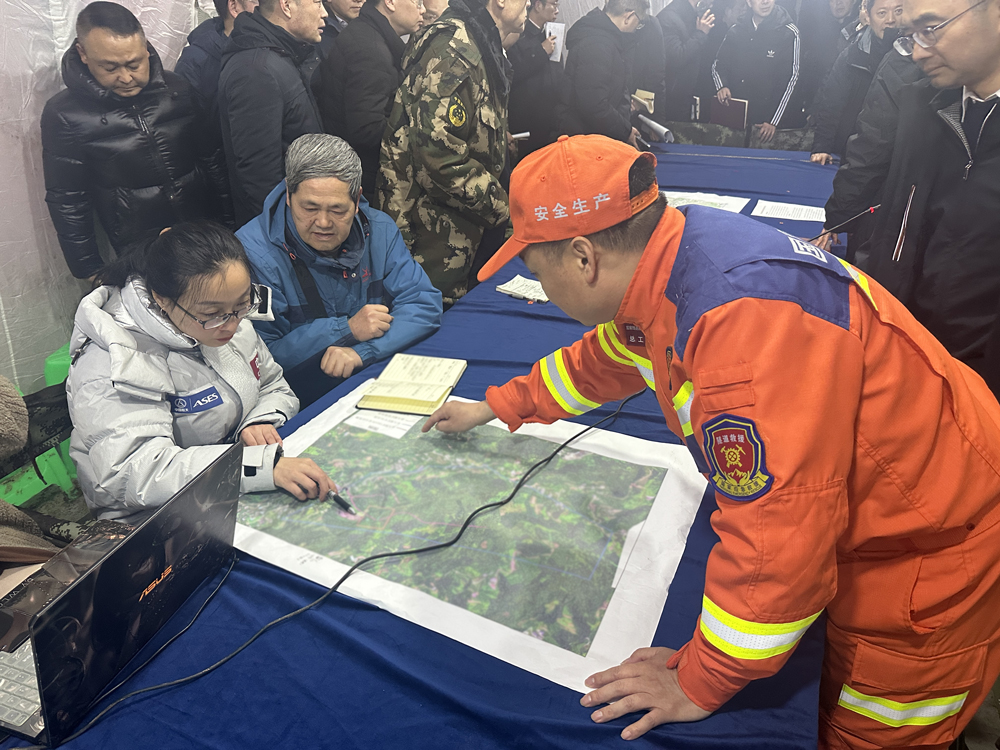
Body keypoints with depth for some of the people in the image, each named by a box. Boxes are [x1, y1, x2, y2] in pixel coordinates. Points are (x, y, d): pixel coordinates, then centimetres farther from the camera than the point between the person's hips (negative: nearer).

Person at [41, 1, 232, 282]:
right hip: (140, 254, -2)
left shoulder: (179, 90, -1)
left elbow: (214, 160, 7)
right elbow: (67, 201, -1)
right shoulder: (63, 114, -7)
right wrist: (90, 269, 1)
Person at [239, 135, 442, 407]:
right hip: (299, 409, -6)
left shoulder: (378, 230, 0)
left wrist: (362, 350, -22)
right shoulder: (252, 253, -15)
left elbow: (424, 304, -5)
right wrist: (347, 330, -20)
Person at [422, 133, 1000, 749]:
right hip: (848, 521, 8)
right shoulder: (663, 271, -6)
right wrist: (493, 408, 27)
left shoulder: (747, 317, -37)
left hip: (925, 556, -7)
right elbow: (602, 360, 16)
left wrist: (698, 684, -20)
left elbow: (778, 539, -34)